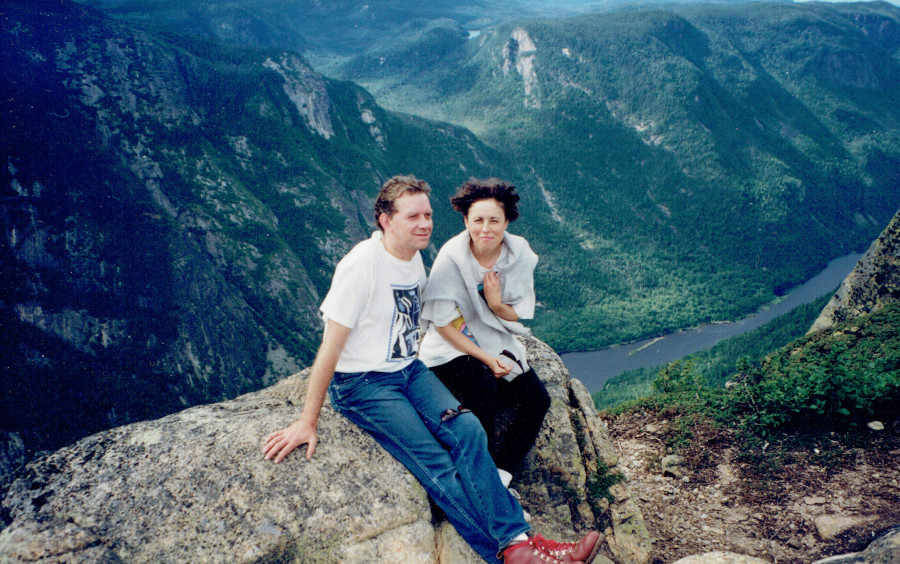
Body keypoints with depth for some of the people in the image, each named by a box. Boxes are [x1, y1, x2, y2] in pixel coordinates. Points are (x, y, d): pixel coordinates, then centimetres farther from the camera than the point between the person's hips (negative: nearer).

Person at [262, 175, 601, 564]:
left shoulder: (414, 257, 5)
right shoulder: (361, 264, -19)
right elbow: (331, 347, -17)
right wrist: (308, 422, -15)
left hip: (408, 370, 7)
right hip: (360, 383, -6)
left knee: (467, 430, -16)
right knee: (437, 466, -18)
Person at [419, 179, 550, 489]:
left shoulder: (519, 253, -10)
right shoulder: (451, 259, -21)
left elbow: (518, 316, -1)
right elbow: (443, 324, -15)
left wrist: (497, 304, -24)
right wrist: (486, 359, -19)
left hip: (497, 344, 5)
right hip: (452, 348, -5)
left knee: (536, 399, -13)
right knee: (482, 388, -31)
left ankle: (500, 476, 1)